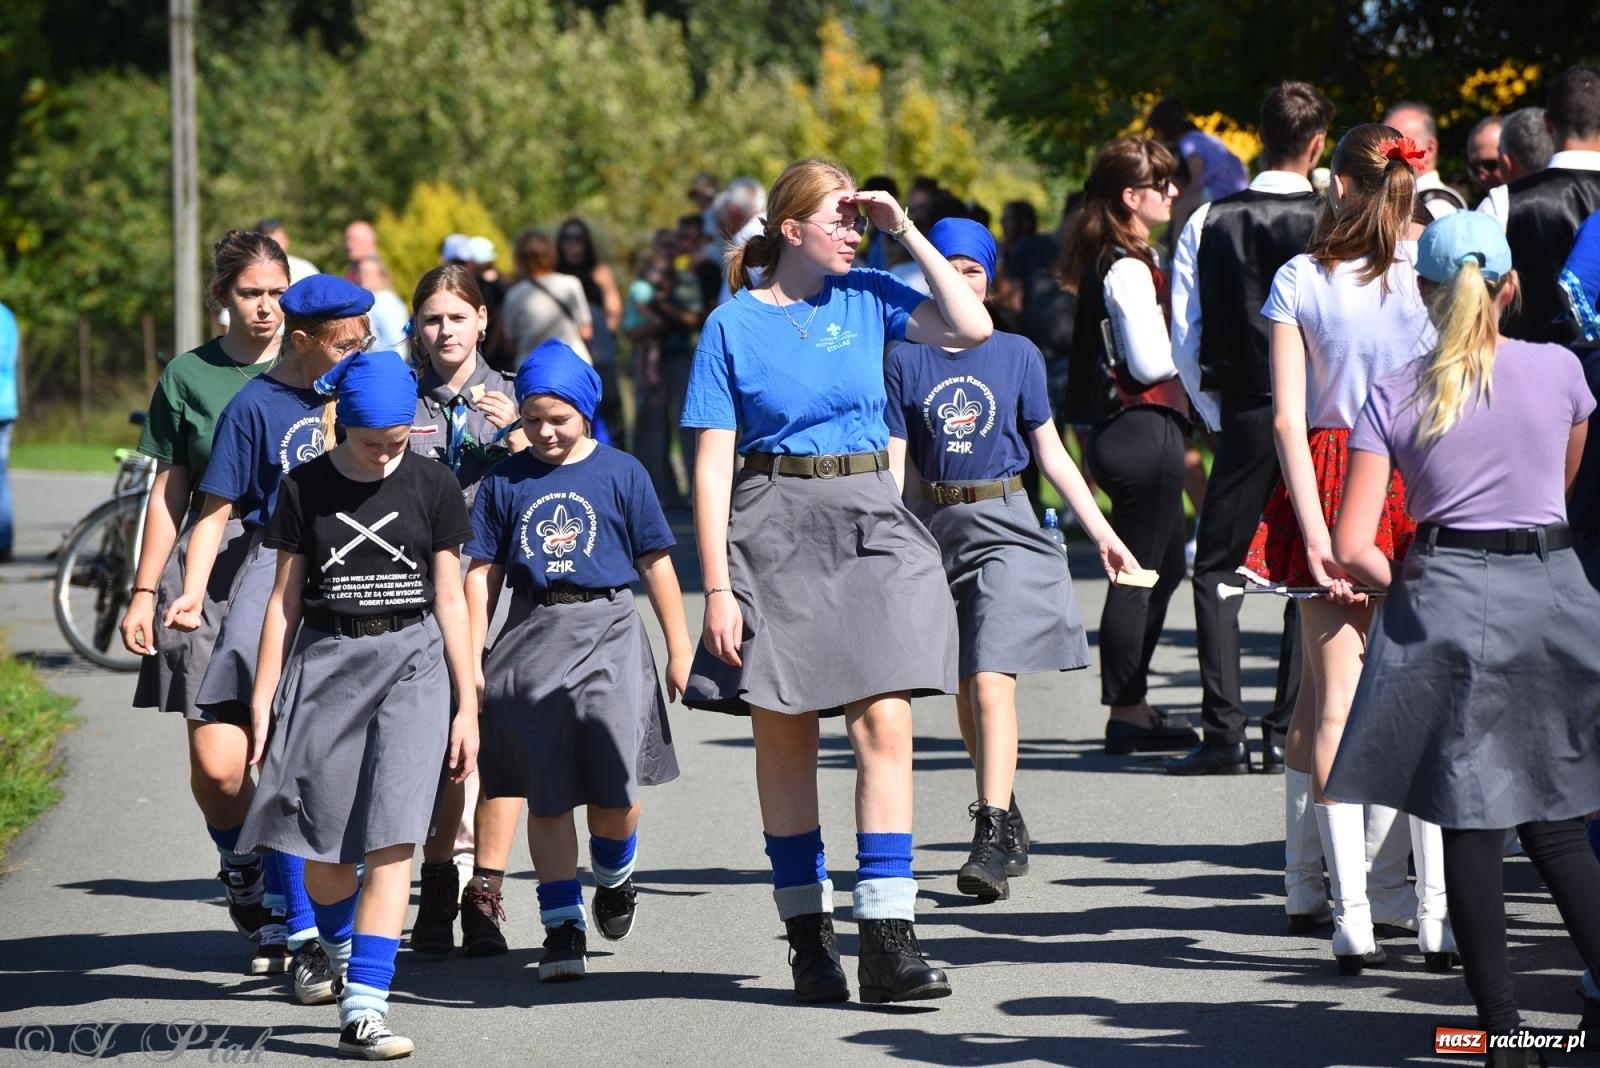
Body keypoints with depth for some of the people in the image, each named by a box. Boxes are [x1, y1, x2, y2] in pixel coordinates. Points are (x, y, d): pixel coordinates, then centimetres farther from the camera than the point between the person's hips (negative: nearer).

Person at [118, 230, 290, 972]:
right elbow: (170, 494, 12)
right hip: (212, 573, 0)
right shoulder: (188, 377, 8)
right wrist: (145, 591, 7)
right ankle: (242, 875, 22)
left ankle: (291, 916, 8)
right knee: (218, 765, -8)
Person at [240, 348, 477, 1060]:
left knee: (391, 841, -13)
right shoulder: (305, 488, 3)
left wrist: (467, 706, 3)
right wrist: (263, 696, 4)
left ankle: (363, 1010, -19)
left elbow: (450, 601, 5)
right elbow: (284, 599, 8)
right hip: (326, 661, 1)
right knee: (321, 850, 2)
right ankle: (344, 958, 32)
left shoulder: (432, 488, 3)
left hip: (412, 662, -1)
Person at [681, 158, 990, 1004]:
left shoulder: (867, 300, 8)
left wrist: (906, 232, -1)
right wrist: (717, 587, -8)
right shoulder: (733, 326, 0)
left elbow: (972, 329, -2)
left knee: (883, 722, -10)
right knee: (782, 733, 4)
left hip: (869, 530, 2)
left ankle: (887, 938, -13)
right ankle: (807, 930, 15)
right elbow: (712, 465, -2)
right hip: (772, 534, -1)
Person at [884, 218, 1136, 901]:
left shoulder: (1017, 356, 4)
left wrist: (1102, 533, 10)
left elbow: (1051, 452, 10)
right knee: (965, 691, 10)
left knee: (992, 683, -15)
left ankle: (993, 840, -21)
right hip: (937, 531, 2)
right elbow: (892, 464, 1)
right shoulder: (906, 362, 3)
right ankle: (1006, 822, 27)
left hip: (1005, 529, -2)